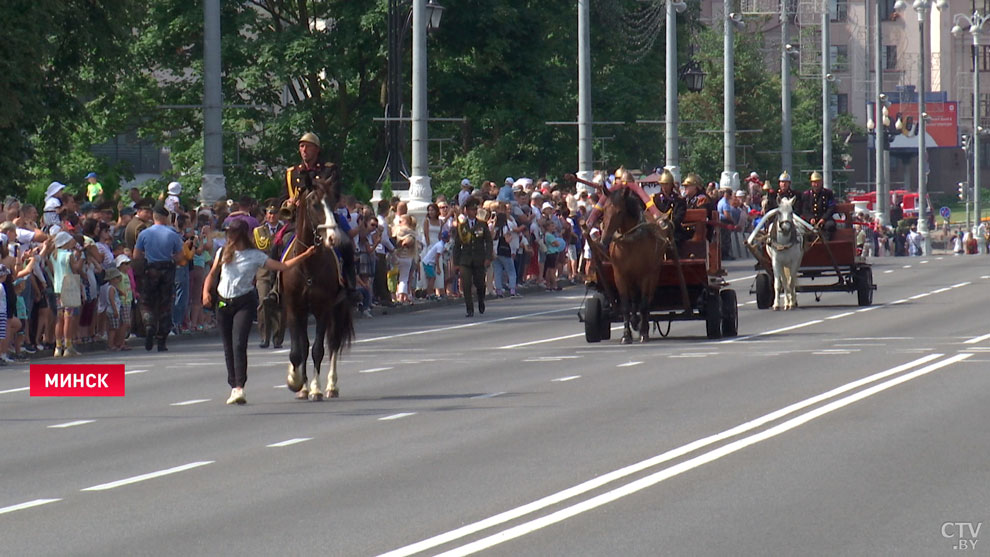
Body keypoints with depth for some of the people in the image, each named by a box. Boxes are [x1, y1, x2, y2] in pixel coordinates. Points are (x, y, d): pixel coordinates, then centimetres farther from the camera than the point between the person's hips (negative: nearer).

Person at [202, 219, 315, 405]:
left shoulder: (256, 256, -1)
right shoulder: (223, 253, 7)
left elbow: (283, 266, 0)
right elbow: (212, 274, 13)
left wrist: (305, 255, -7)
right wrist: (206, 291, -6)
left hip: (244, 303, -3)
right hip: (223, 303, 3)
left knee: (239, 344, -17)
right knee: (228, 346, 9)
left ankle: (240, 387, -21)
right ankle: (234, 386, 19)